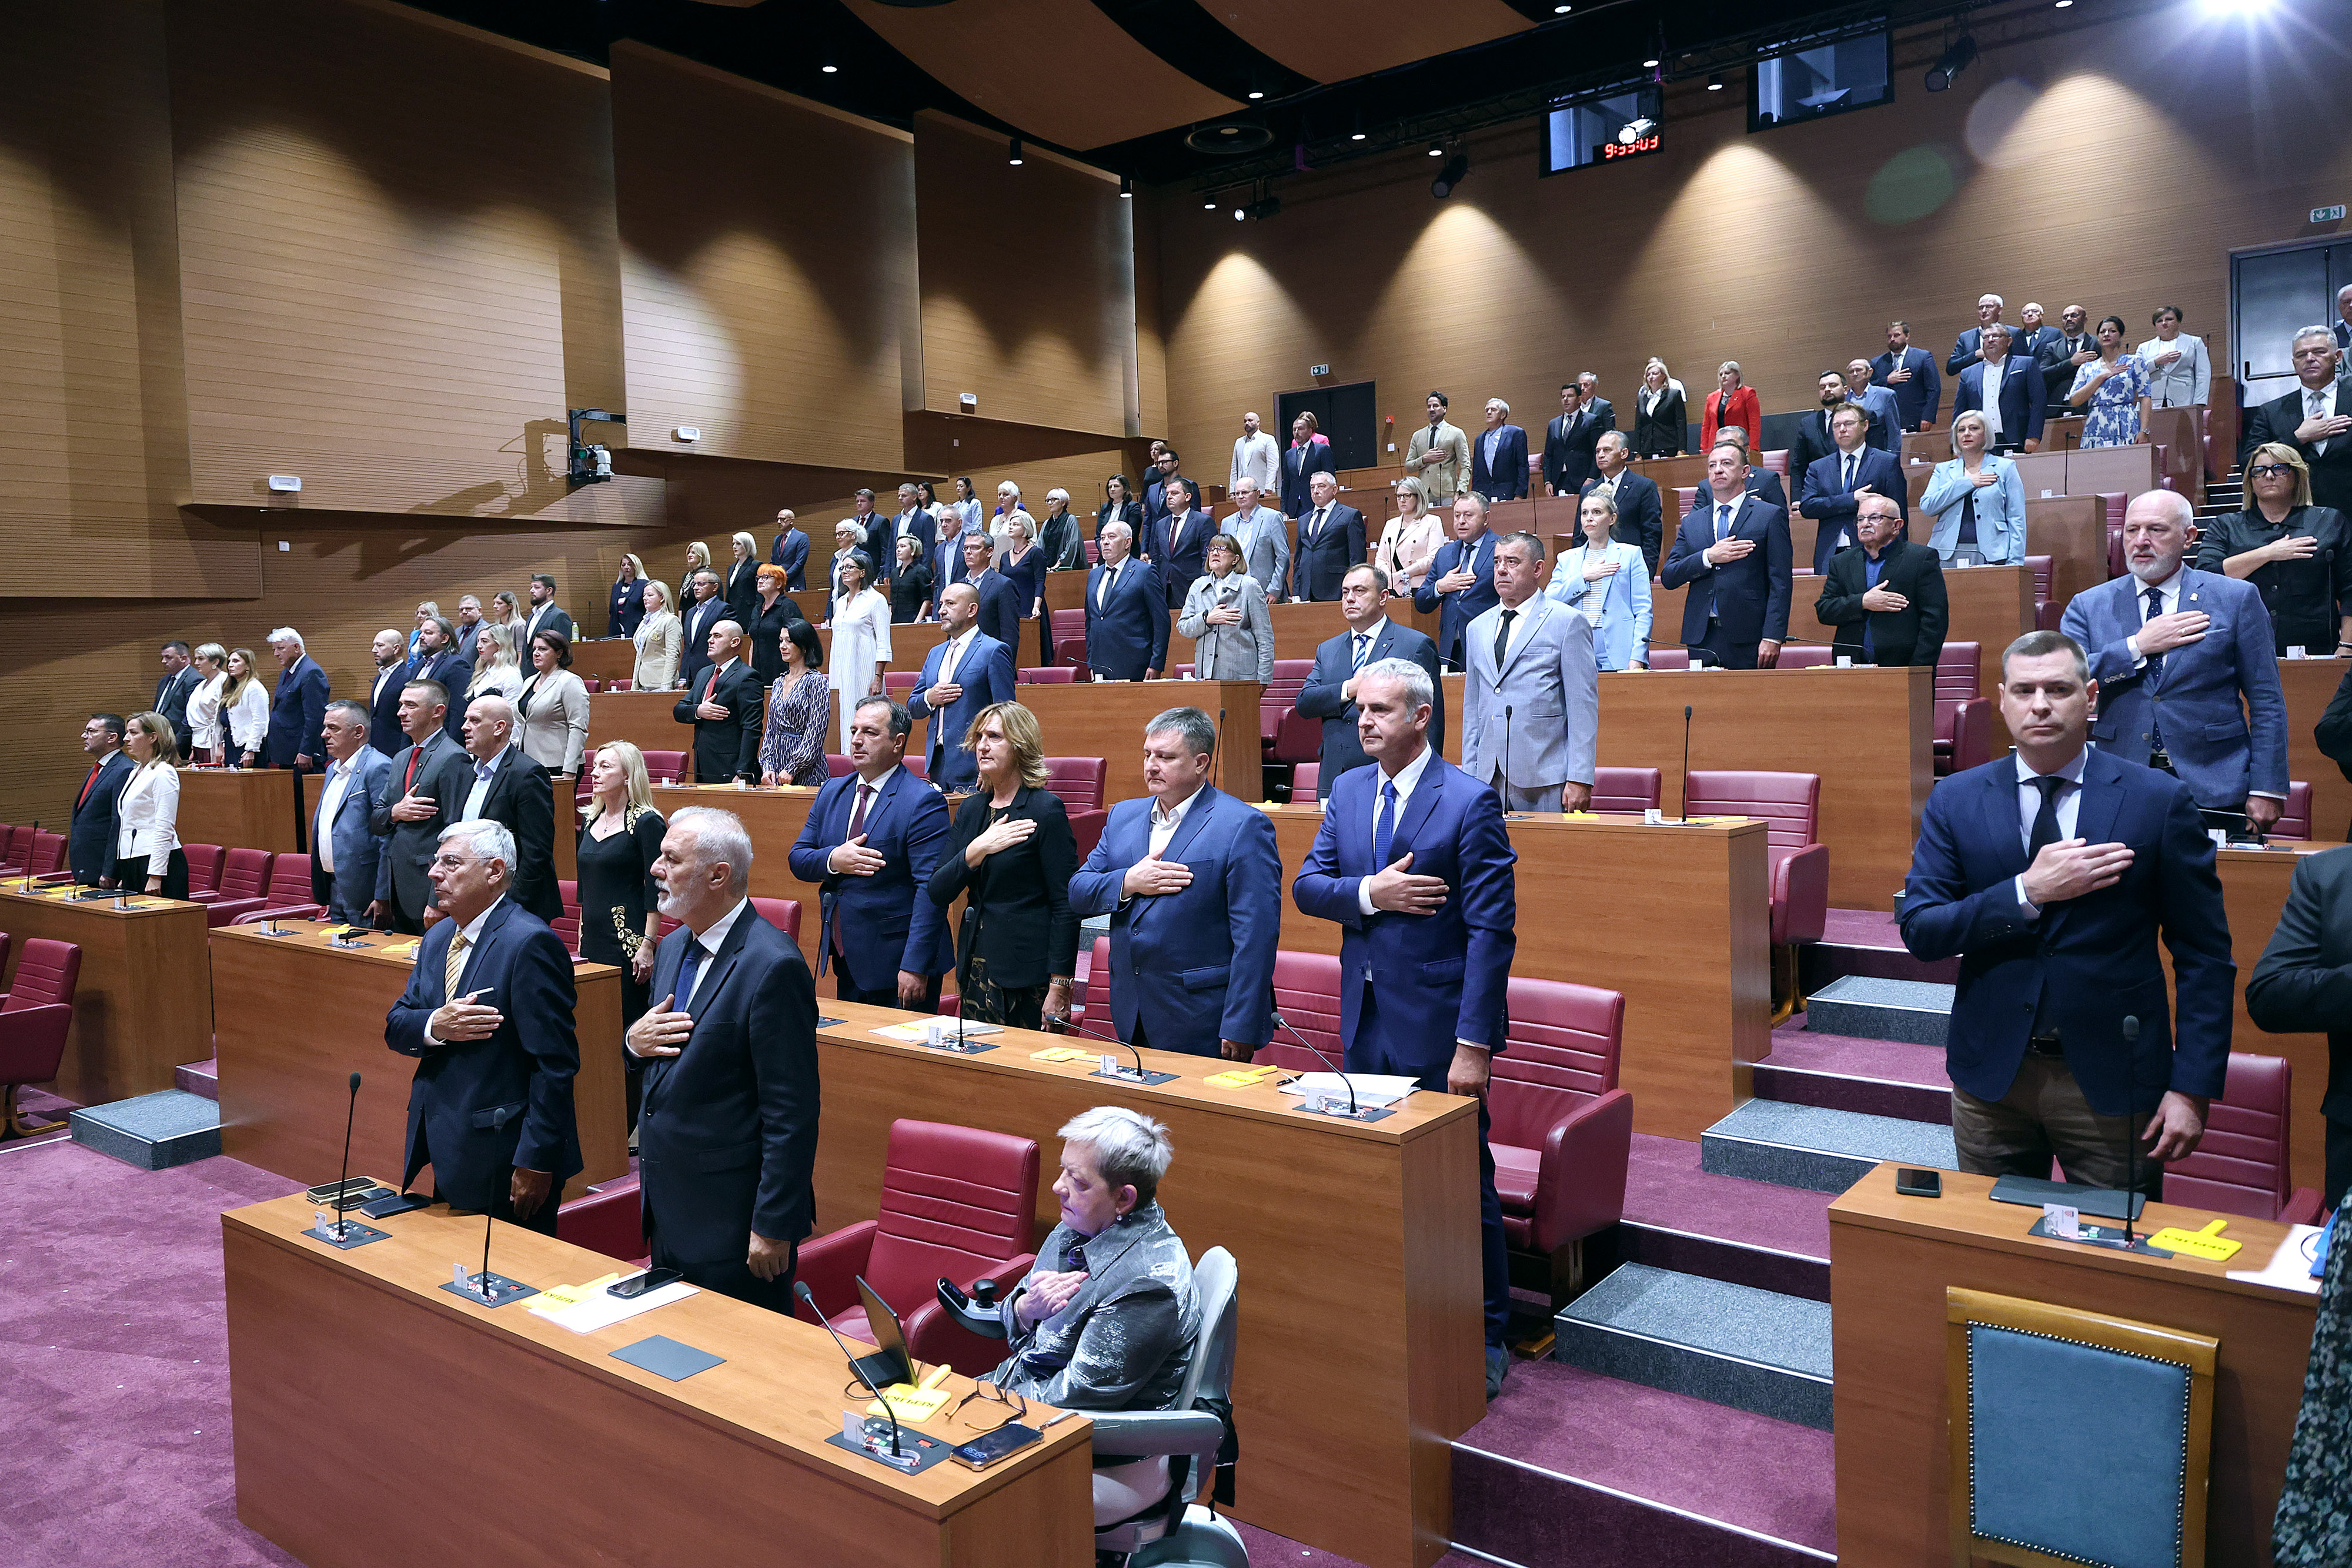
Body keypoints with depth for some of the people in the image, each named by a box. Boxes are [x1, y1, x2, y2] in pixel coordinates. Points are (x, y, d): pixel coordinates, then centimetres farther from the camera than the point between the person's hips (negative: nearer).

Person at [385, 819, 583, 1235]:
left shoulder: (530, 943, -17)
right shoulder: (437, 938, 12)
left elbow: (554, 1063, -20)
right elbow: (395, 1026, 11)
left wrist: (536, 1162, -21)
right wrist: (436, 1026, -13)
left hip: (502, 1161, -8)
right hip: (447, 1154, 8)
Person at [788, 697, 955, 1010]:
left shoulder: (923, 802, -13)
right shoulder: (832, 792, 11)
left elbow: (931, 890, -19)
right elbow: (798, 859, 10)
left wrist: (915, 966, -24)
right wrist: (833, 860, -14)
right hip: (845, 961, 7)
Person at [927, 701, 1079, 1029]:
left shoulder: (1046, 810, -9)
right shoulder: (971, 809, 10)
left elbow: (1066, 905, -12)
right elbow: (938, 892, 4)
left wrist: (1059, 989, -16)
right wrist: (975, 851, -14)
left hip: (1029, 974, -6)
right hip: (975, 967, 6)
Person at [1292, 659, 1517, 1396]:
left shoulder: (1470, 802, -12)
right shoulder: (1348, 791, 8)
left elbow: (1491, 931, -15)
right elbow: (1305, 886, 5)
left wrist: (1474, 1044, -19)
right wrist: (1369, 893, -16)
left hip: (1437, 1028, -6)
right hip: (1367, 1023, 6)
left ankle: (1486, 1340, 19)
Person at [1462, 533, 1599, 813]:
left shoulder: (1569, 624, 0)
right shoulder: (1477, 628, 16)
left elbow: (1584, 708, -5)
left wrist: (1579, 779, -11)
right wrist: (1468, 776, 11)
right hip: (1489, 779, 5)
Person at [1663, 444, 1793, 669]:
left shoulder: (1770, 517, 5)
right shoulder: (1691, 523, 16)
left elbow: (1780, 583, -2)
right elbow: (1668, 578, 6)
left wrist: (1772, 638, -12)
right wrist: (1708, 557, -9)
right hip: (1701, 639, 3)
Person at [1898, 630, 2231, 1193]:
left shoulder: (2160, 801, -5)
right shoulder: (1956, 800, 0)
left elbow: (2204, 956, -3)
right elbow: (1919, 932, -7)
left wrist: (2193, 1087, -8)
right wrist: (2030, 892, -18)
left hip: (2113, 1081, -1)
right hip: (1991, 1073, 2)